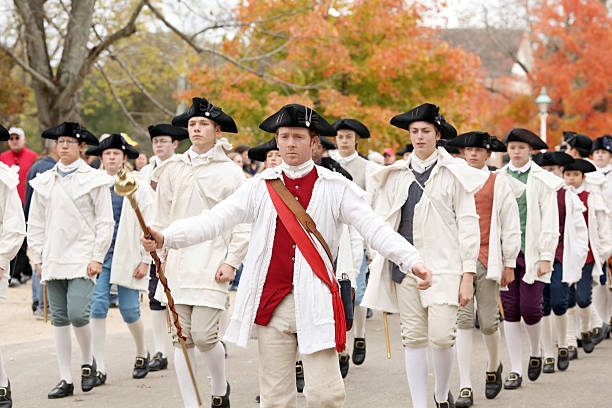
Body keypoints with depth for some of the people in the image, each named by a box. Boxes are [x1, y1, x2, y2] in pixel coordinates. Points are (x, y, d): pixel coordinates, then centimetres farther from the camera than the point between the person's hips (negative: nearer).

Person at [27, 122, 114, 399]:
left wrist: (97, 258, -7)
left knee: (77, 314, -15)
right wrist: (38, 258, 8)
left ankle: (88, 361, 12)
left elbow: (105, 222, -1)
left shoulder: (94, 179, 0)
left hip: (82, 259, -4)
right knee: (59, 319, 4)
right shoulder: (44, 182, 11)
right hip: (53, 261, 4)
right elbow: (35, 223, 15)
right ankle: (65, 380, 10)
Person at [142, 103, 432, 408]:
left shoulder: (335, 187, 4)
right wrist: (165, 238, -13)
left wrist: (412, 261, -17)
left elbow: (374, 229, -2)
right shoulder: (260, 187, 8)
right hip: (271, 302, 2)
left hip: (316, 302, -2)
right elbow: (214, 220, 1)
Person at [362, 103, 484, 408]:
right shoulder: (397, 174, 11)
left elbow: (468, 224, 0)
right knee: (413, 338, 4)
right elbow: (384, 221, 16)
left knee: (441, 336, -11)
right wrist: (379, 266, 12)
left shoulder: (454, 174, 1)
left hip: (443, 266, -3)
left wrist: (468, 274, -6)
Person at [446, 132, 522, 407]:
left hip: (488, 261, -1)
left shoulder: (500, 184, 5)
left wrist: (509, 264, 2)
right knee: (462, 322, -6)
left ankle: (493, 368, 32)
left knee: (488, 323, 1)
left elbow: (511, 227, 5)